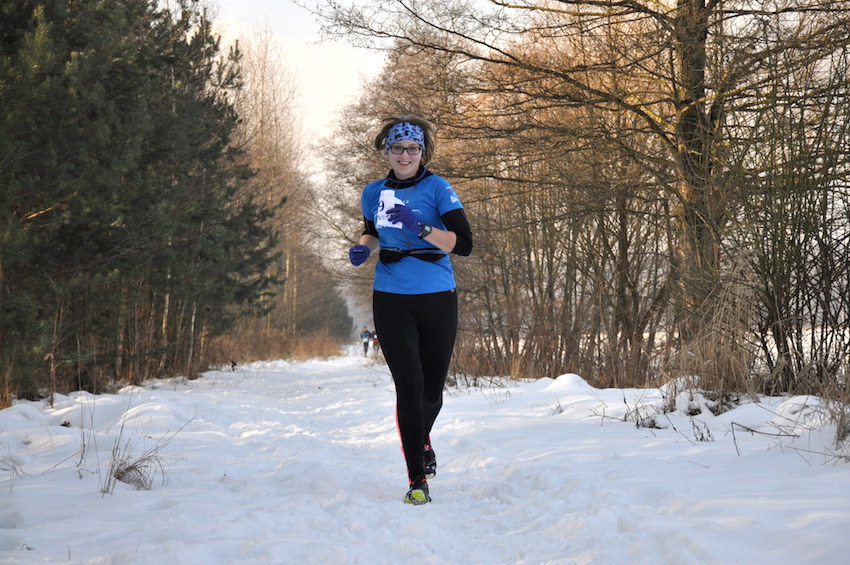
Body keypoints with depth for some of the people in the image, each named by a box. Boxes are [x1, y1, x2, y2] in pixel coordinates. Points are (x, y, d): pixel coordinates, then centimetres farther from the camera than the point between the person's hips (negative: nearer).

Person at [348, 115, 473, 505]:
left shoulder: (438, 189, -4)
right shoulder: (375, 193, 7)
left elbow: (464, 243, -12)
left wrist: (420, 228, -25)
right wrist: (363, 248, 3)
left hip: (437, 299, -1)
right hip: (391, 300, 1)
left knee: (432, 391, 8)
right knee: (409, 386, -10)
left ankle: (422, 441, 43)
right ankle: (417, 480, -4)